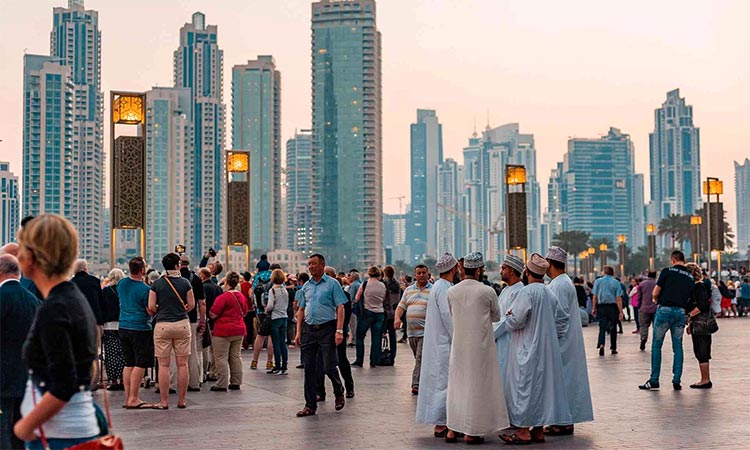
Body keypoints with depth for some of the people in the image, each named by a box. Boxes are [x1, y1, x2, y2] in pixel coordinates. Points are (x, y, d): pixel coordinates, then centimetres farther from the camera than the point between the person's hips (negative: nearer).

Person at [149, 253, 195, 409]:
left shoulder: (157, 284, -1)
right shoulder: (185, 282, 0)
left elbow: (151, 307, -3)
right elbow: (191, 305, 3)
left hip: (162, 325, 0)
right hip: (182, 324, 1)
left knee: (163, 365, 3)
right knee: (182, 364, 6)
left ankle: (164, 402, 4)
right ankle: (181, 400, 9)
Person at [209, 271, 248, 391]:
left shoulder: (223, 297, -17)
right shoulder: (242, 296, 6)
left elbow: (213, 314, -15)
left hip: (223, 331, -7)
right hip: (239, 330, 7)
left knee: (221, 358, -1)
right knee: (236, 356, 12)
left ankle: (222, 384, -2)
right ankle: (236, 383, 15)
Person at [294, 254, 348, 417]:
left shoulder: (332, 284, -2)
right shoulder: (306, 286, 13)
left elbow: (340, 308, -6)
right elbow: (301, 310, 16)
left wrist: (339, 331, -15)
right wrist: (298, 332, 8)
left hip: (326, 329, -5)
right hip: (309, 329, 5)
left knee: (329, 367, -5)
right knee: (309, 369, 4)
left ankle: (339, 393, 24)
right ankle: (310, 405, 10)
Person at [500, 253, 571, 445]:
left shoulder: (527, 292, -17)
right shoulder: (550, 293, 8)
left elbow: (515, 322, -18)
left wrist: (508, 316, 2)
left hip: (527, 350, -8)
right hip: (547, 349, 8)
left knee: (525, 386, -2)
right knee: (542, 385, 10)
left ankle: (523, 430, 1)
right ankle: (538, 430, 14)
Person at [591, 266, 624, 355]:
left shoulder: (598, 281, 2)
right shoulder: (616, 283, 0)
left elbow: (595, 297, 2)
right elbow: (618, 299, -6)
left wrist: (594, 308, 11)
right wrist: (620, 312, -6)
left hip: (601, 306, 0)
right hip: (613, 307, 0)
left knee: (602, 327, -3)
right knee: (613, 328, 12)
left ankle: (601, 344, -26)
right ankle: (613, 348, 19)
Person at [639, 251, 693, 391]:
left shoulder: (667, 271, -2)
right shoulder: (690, 278, 11)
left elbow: (655, 293, -3)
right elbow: (690, 299, 9)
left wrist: (656, 300, 17)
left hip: (664, 310, -4)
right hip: (681, 312, 4)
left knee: (656, 346, 4)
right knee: (678, 347, 10)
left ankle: (654, 381, 3)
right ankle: (677, 382, 7)